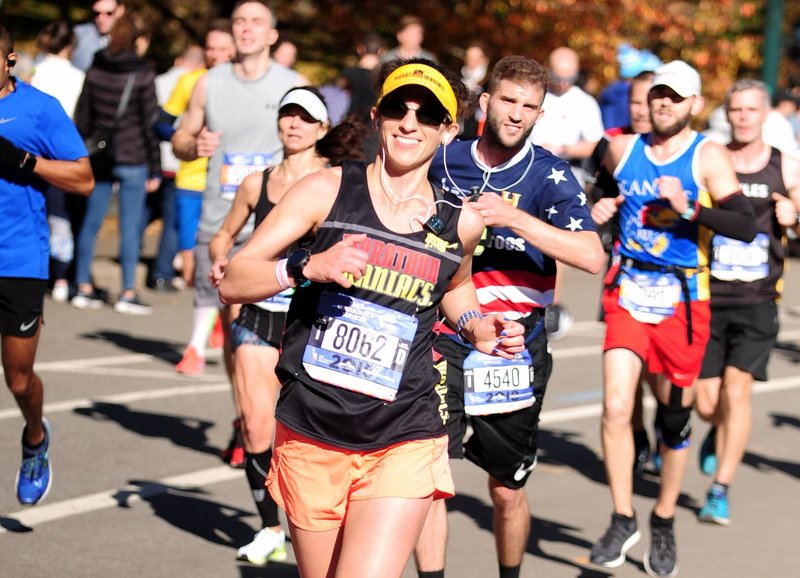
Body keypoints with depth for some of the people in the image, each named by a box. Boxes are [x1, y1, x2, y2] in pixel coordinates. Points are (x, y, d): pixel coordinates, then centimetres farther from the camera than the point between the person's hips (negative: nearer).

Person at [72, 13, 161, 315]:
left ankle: (84, 287, 14)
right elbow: (150, 124, -7)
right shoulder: (143, 75, -8)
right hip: (132, 159, -5)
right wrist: (155, 169, -2)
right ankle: (128, 293, 1)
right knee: (130, 225, 0)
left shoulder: (95, 71, 5)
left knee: (91, 222, 10)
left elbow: (82, 117, 8)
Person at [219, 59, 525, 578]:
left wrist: (475, 325, 8)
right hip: (311, 437, 0)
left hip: (404, 443, 0)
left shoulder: (461, 222, 6)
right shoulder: (327, 191, -1)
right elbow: (233, 282, -3)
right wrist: (307, 266, -20)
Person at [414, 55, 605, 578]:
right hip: (440, 340, 1)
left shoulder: (549, 175, -6)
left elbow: (591, 256, -21)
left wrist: (513, 218, -27)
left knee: (507, 490, 10)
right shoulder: (444, 160, 3)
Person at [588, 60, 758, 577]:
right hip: (628, 291, 2)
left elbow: (746, 226, -16)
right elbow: (603, 194, 28)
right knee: (616, 407, -13)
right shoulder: (624, 150, 6)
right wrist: (599, 210, 6)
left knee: (675, 416, 8)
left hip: (682, 298, -2)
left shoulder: (709, 157, -5)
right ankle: (623, 520, 1)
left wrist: (689, 209, -27)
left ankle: (664, 522, 28)